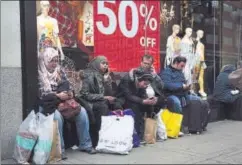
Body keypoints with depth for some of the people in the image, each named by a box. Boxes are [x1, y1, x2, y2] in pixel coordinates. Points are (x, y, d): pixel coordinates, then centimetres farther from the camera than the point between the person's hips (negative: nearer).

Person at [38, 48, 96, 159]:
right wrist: (58, 96, -20)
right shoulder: (39, 74, -5)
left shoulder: (59, 71, 14)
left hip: (62, 102, 5)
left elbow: (66, 86, 16)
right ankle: (59, 149, -25)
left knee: (82, 111, -16)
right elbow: (40, 94, -12)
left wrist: (69, 93, -8)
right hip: (46, 105, -5)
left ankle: (85, 144, -6)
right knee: (57, 116, -37)